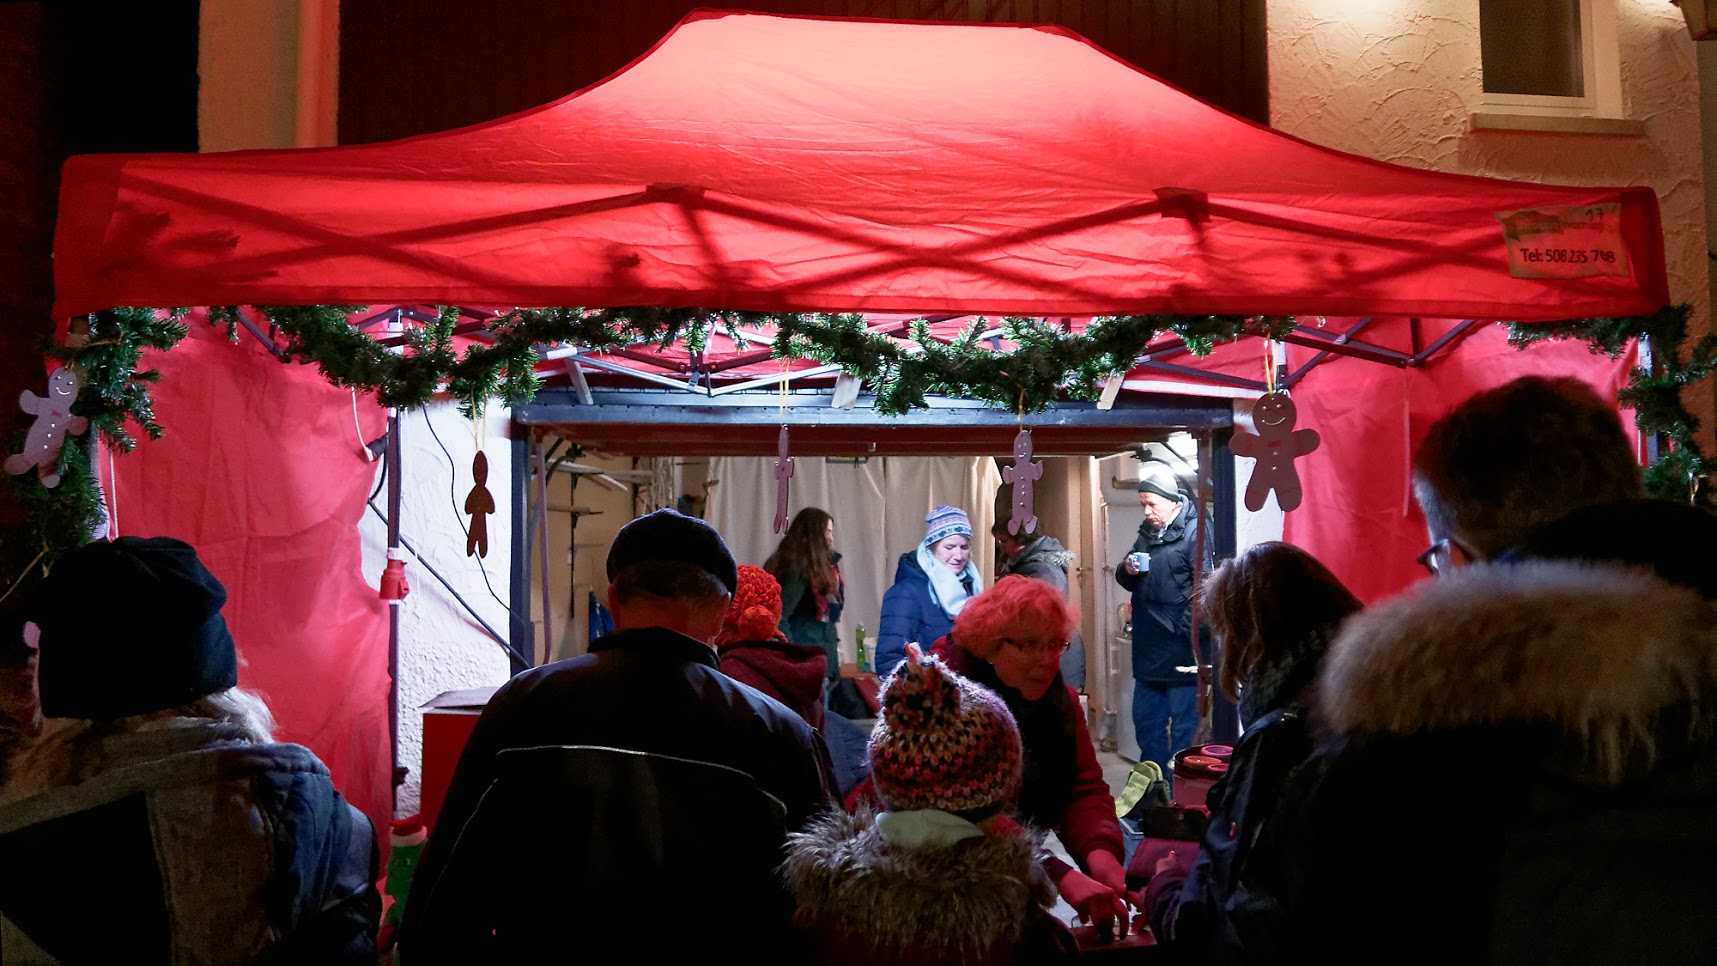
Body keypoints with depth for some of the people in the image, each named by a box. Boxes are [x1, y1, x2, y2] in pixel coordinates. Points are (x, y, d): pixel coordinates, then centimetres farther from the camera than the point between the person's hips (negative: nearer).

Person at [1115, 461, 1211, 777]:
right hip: (1149, 650, 9)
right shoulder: (1148, 532, 14)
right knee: (1146, 721, 16)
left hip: (1183, 652, -9)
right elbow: (1128, 582, 21)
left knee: (1184, 726, 1)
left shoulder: (1194, 532, -12)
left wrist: (1189, 633, -21)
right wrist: (1127, 570, -2)